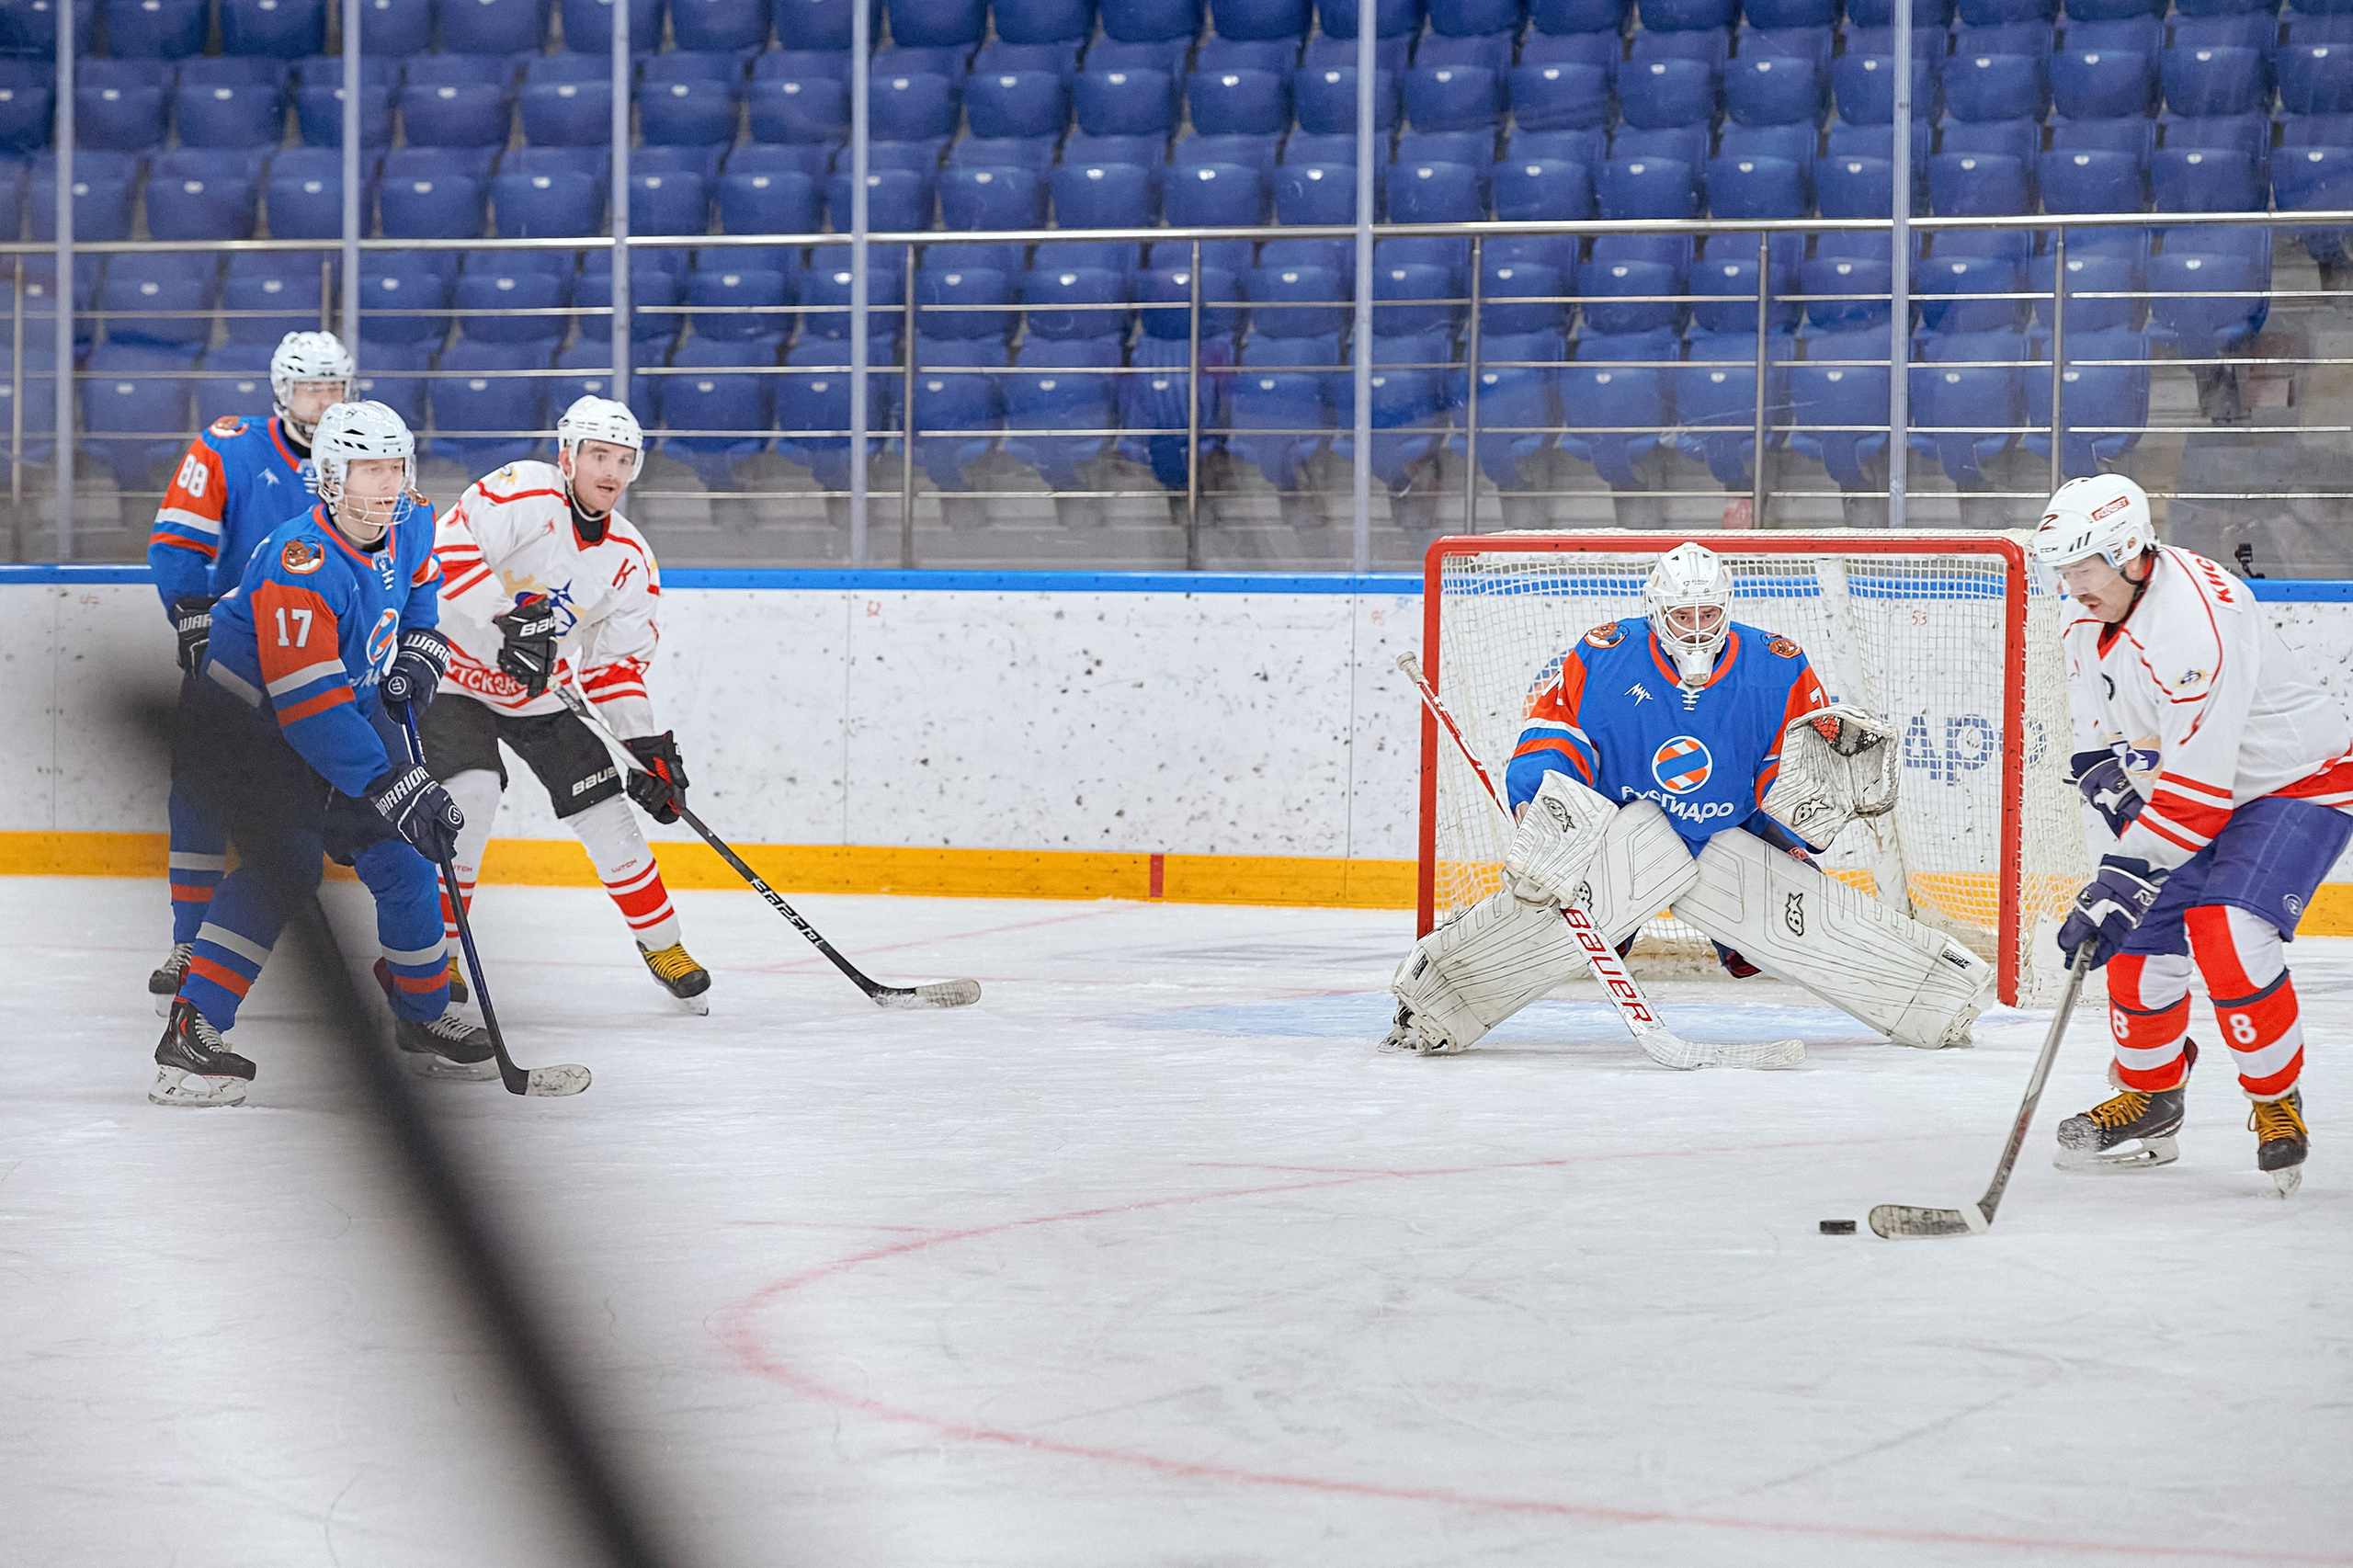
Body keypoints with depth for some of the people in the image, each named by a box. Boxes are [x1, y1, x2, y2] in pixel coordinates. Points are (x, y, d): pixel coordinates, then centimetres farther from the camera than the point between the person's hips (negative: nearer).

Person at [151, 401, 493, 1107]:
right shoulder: (299, 564, -31)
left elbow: (419, 584, 23)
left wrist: (418, 650, 4)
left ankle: (423, 1013, 27)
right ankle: (192, 1034, -28)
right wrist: (394, 787, -36)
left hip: (352, 708, 8)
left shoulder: (408, 527, -5)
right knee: (286, 864, -25)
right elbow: (309, 707, -35)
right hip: (251, 723, -8)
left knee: (401, 855, 8)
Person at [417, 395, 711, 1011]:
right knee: (473, 792, -26)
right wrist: (505, 619, -39)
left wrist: (647, 742, -4)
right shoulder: (524, 495, -21)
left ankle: (662, 944, 18)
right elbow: (446, 552, -32)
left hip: (538, 694, 6)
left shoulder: (631, 560, -1)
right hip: (452, 673, -6)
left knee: (606, 812, 1)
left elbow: (617, 663, 6)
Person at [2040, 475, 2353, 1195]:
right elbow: (2110, 748, 13)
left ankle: (2277, 1107, -7)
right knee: (2140, 941, 3)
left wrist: (2125, 883, -33)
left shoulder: (2197, 616, -32)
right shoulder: (2089, 625, -3)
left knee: (2225, 934, -26)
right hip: (2186, 790, 8)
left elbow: (2196, 786, -34)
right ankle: (2147, 1104, 26)